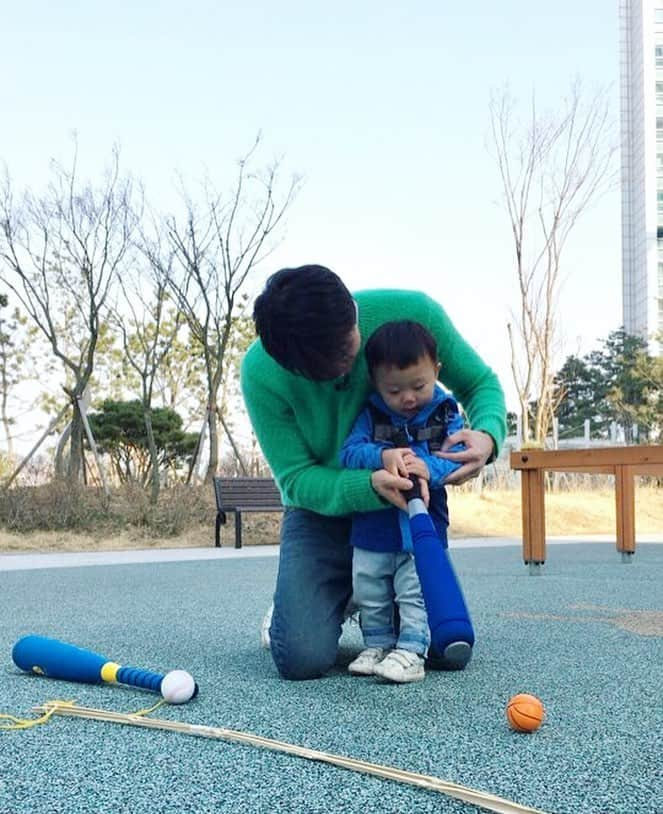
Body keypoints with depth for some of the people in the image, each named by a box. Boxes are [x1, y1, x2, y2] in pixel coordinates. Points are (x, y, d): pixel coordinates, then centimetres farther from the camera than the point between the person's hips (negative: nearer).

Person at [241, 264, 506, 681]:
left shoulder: (413, 312, -22)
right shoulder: (261, 373, -24)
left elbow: (481, 384, -7)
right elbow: (296, 478, -20)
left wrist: (487, 435, -30)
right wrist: (371, 485, -40)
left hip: (410, 502, 2)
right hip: (324, 507, -1)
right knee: (303, 658, -18)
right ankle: (292, 605, 19)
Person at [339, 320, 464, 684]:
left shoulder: (446, 415, -4)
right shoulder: (370, 415, -1)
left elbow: (458, 460, -13)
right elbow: (349, 452, -12)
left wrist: (429, 469, -33)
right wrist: (382, 456, -32)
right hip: (372, 527, 3)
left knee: (416, 592, -1)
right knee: (370, 594, 13)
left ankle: (411, 651, 9)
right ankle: (377, 645, 29)